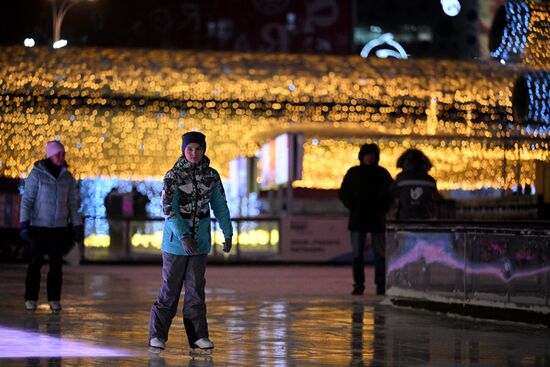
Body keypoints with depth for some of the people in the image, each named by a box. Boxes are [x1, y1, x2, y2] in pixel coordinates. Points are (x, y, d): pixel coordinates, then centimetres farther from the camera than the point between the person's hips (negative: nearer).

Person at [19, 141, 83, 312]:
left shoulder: (68, 177, 5)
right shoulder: (36, 174, -7)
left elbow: (72, 203, 11)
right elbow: (27, 200, -8)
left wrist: (77, 226, 8)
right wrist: (24, 222, -16)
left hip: (59, 226, 3)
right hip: (39, 225, -3)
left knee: (56, 263, 1)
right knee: (36, 262, -3)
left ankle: (54, 299, 9)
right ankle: (31, 299, 5)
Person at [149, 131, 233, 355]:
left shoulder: (211, 176, 3)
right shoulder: (173, 175, -10)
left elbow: (220, 206, 10)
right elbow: (168, 209, -16)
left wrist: (228, 233, 1)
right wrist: (183, 236, -25)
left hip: (200, 243, 4)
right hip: (176, 242, -3)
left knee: (196, 290, 5)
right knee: (170, 290, 0)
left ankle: (198, 338, 7)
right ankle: (157, 337, 9)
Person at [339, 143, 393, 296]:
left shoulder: (382, 173, 4)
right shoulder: (353, 173, 4)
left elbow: (391, 193, 9)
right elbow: (343, 193, 7)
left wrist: (383, 209, -2)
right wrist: (353, 207, -4)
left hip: (377, 219, 0)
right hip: (357, 220, 0)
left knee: (380, 253, -1)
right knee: (357, 253, 1)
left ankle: (381, 285, 2)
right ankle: (358, 284, 6)